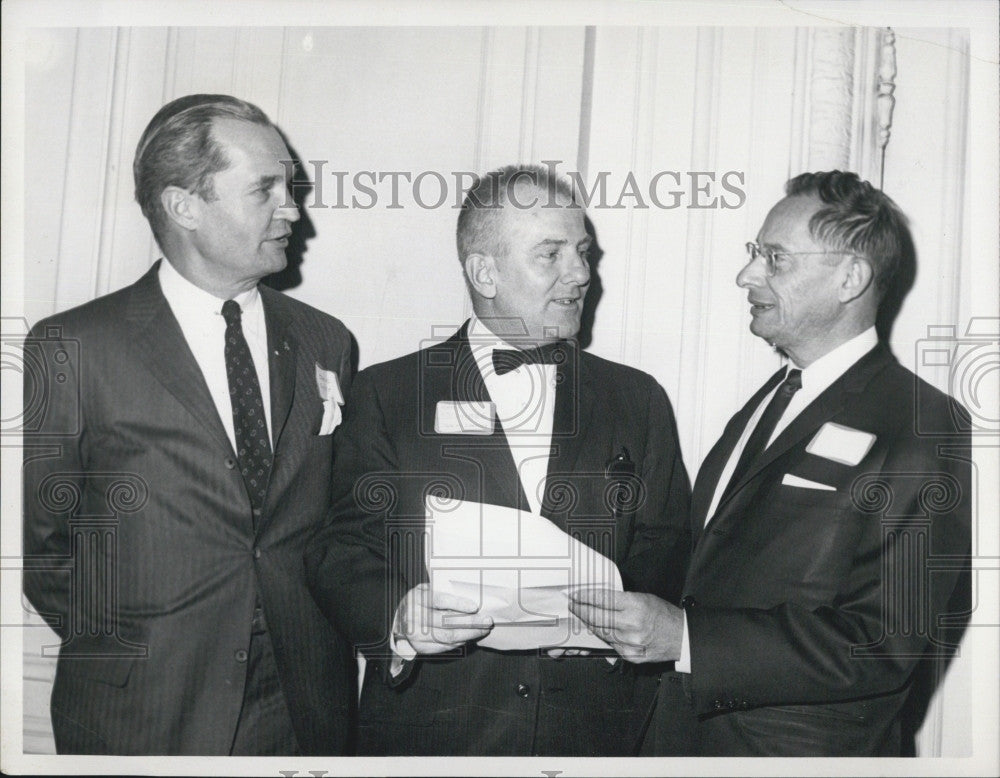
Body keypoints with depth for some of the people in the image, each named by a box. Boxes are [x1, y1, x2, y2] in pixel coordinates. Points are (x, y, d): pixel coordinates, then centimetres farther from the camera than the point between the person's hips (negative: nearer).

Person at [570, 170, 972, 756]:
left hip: (808, 748, -6)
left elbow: (884, 643, -23)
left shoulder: (925, 429, -17)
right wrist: (639, 621, -5)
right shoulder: (769, 400, 8)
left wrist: (683, 637, -26)